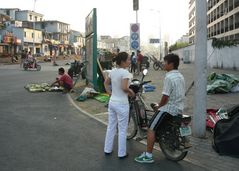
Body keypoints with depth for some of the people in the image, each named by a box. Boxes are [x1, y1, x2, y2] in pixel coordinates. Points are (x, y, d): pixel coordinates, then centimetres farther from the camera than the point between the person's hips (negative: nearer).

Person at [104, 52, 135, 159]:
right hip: (122, 104, -7)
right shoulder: (125, 72, -19)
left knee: (111, 127, 17)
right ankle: (121, 153, 15)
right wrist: (131, 92, -9)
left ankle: (107, 149, 27)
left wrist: (110, 93, 13)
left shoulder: (113, 71, 4)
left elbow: (106, 83, 15)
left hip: (112, 102, 7)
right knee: (122, 129, 6)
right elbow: (124, 88, -27)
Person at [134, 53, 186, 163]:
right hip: (179, 108, 10)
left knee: (151, 128, -6)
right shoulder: (180, 77, 11)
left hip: (169, 109, -10)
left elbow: (165, 97, -21)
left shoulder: (169, 77, -19)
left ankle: (148, 156, -7)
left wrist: (158, 106, -2)